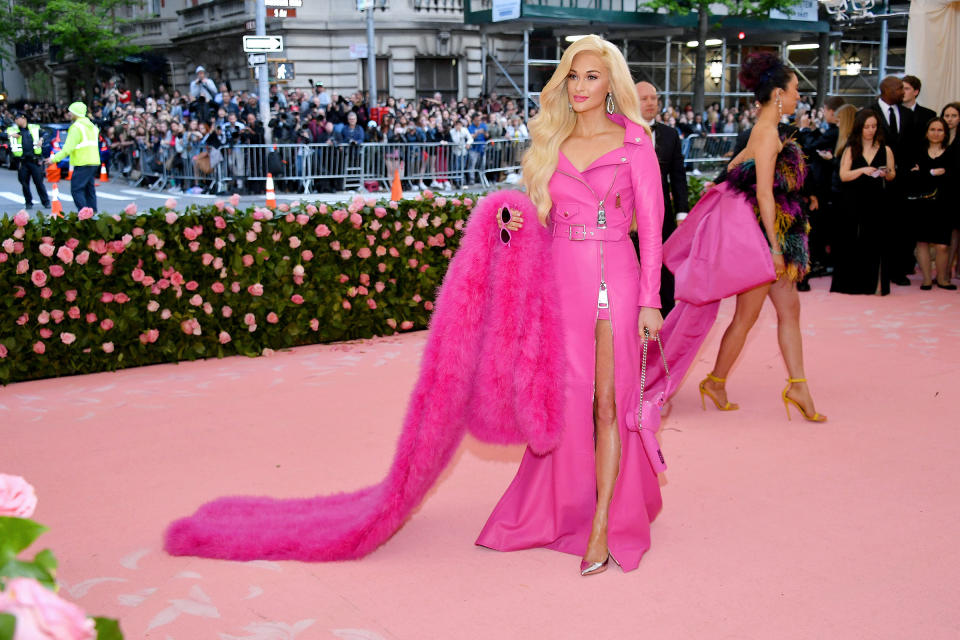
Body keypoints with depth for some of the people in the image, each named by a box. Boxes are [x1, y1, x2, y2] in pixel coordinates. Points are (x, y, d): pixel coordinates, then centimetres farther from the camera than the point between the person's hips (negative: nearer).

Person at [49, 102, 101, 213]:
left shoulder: (76, 127, -11)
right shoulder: (91, 125, 16)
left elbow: (68, 148, -16)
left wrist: (54, 159, -12)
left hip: (83, 163, -9)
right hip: (94, 162, 9)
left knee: (76, 190, -7)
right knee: (89, 189, 13)